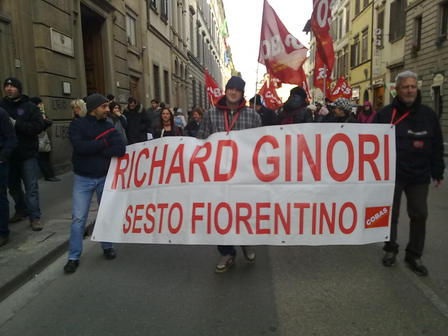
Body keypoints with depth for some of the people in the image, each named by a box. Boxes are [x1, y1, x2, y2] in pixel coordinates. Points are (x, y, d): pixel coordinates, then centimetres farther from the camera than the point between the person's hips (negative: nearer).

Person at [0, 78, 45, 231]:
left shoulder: (30, 107, -2)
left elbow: (38, 126, -13)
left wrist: (16, 123, -22)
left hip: (27, 154, -4)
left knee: (31, 187, -2)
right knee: (13, 186, 15)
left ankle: (35, 217, 4)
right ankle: (21, 210, 32)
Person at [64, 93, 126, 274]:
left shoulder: (109, 126, 3)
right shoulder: (77, 125, -5)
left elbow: (121, 149, -13)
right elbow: (80, 146, -24)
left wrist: (94, 150, -16)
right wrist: (104, 143, -14)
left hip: (105, 177, 3)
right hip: (83, 179, -2)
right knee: (78, 218, 0)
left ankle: (107, 247, 30)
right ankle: (74, 257, 12)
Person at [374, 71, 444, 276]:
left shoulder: (428, 114, 4)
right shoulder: (385, 114, -2)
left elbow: (436, 146, 7)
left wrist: (438, 172, 5)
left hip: (419, 176, 2)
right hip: (391, 175, -2)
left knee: (419, 215, 7)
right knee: (391, 214, 8)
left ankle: (414, 255, 22)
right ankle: (390, 249, 26)